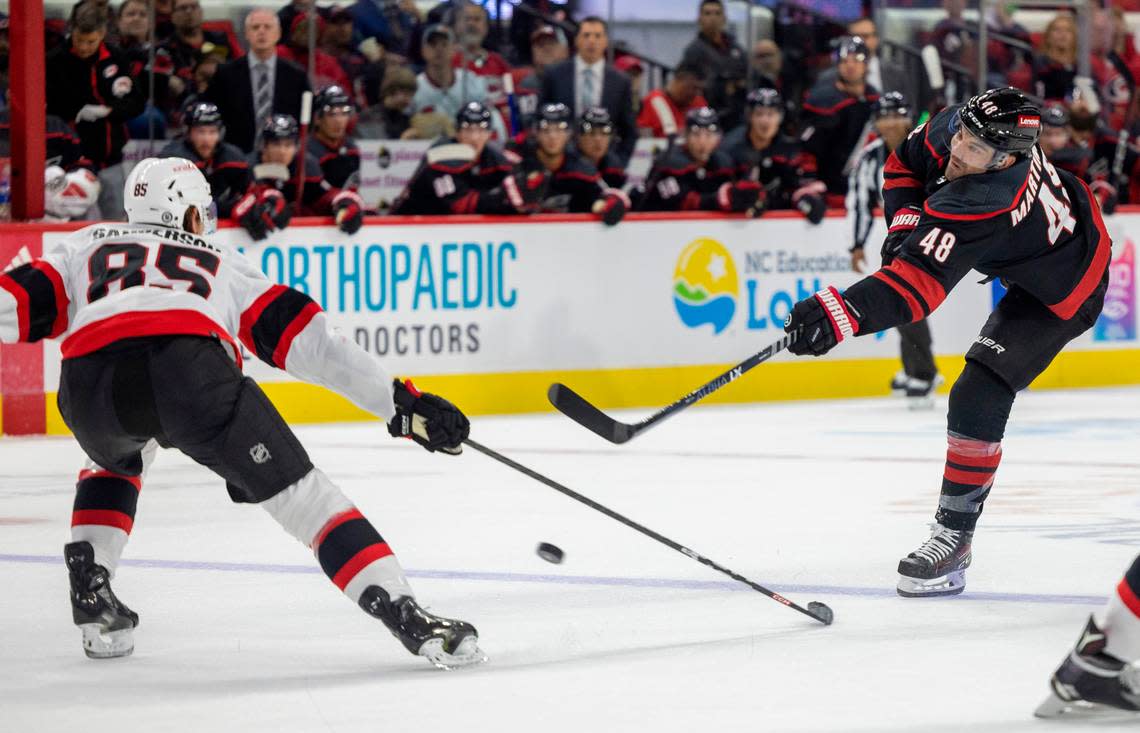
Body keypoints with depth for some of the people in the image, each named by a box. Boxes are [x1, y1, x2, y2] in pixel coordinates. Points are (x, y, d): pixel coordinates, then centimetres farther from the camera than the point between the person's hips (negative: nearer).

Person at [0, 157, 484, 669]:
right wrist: (401, 404, 27)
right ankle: (407, 617, -8)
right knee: (301, 493, 5)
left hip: (90, 377, 2)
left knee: (114, 461, 37)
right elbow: (308, 338, 29)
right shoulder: (220, 262, 36)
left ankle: (91, 593, 23)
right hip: (192, 369, -2)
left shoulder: (87, 246, 39)